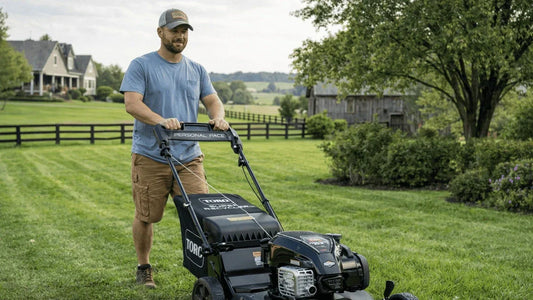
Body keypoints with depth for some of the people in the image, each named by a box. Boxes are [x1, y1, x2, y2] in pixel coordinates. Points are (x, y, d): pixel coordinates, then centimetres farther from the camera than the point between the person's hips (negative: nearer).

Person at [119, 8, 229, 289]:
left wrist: (218, 117, -15)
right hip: (150, 157, -3)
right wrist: (161, 120, -30)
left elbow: (212, 100, 10)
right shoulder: (141, 65, 0)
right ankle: (143, 267, 25)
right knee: (146, 216, 6)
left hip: (189, 157, 4)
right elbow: (132, 103, -12)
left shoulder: (197, 70, 15)